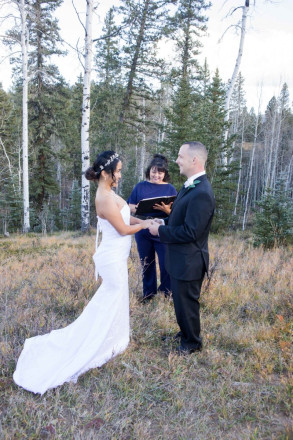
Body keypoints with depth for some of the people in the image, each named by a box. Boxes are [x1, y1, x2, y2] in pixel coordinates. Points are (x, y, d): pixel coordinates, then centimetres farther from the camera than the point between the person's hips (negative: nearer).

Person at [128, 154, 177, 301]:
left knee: (166, 263, -1)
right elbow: (130, 206, 5)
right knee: (147, 264, 13)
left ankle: (167, 291, 23)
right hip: (143, 232, 2)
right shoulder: (140, 186, 4)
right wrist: (136, 208, -17)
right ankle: (149, 292, 31)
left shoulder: (170, 188, 0)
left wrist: (167, 209, -24)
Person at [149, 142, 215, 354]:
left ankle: (192, 342, 33)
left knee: (186, 302, 10)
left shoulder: (201, 193, -27)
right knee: (181, 299, 25)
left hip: (189, 261, -9)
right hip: (182, 259, 9)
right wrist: (164, 222, 0)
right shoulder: (191, 186, 6)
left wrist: (160, 231, -17)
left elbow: (190, 232, -27)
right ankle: (185, 332, 47)